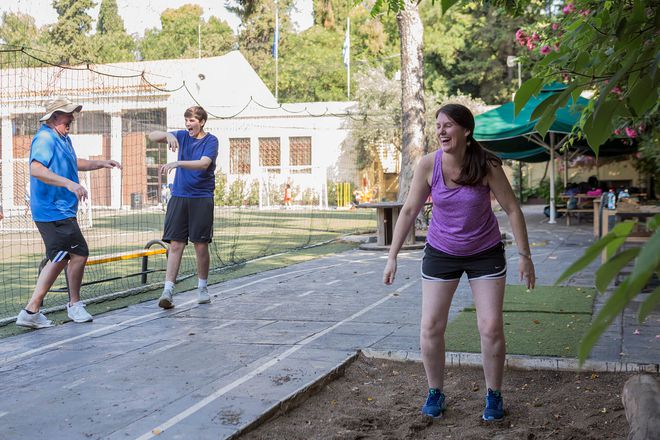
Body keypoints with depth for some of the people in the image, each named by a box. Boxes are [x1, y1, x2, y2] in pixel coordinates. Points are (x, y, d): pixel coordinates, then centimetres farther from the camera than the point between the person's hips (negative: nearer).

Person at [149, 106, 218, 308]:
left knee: (201, 246, 2)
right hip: (179, 196, 3)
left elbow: (204, 163, -21)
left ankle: (202, 288, 19)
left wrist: (177, 163, -33)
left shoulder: (211, 141, -4)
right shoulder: (182, 136, 9)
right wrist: (168, 135, -17)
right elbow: (152, 136, 3)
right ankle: (168, 291, -8)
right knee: (175, 244, -4)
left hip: (202, 198, -3)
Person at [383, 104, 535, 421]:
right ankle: (435, 393, 19)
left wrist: (524, 255, -12)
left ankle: (494, 396, 17)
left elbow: (512, 209, -11)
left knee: (491, 327, -2)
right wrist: (392, 256, -10)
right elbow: (409, 211, -9)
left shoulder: (487, 166, -19)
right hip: (441, 253, 1)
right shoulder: (429, 165, -15)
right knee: (430, 327, 0)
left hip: (485, 253, -1)